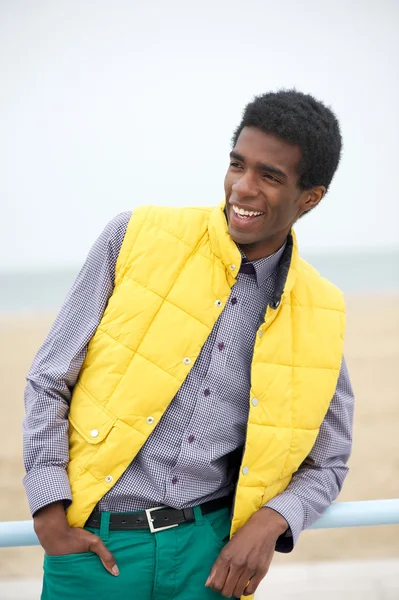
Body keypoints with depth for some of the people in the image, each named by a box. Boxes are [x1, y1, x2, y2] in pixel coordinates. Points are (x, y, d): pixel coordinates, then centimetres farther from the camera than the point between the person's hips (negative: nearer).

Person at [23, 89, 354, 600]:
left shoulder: (320, 314, 1)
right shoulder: (137, 236, -5)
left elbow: (326, 464, 11)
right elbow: (48, 381, -1)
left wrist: (270, 522, -9)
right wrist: (50, 515, -8)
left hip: (211, 550, 2)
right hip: (96, 544, -1)